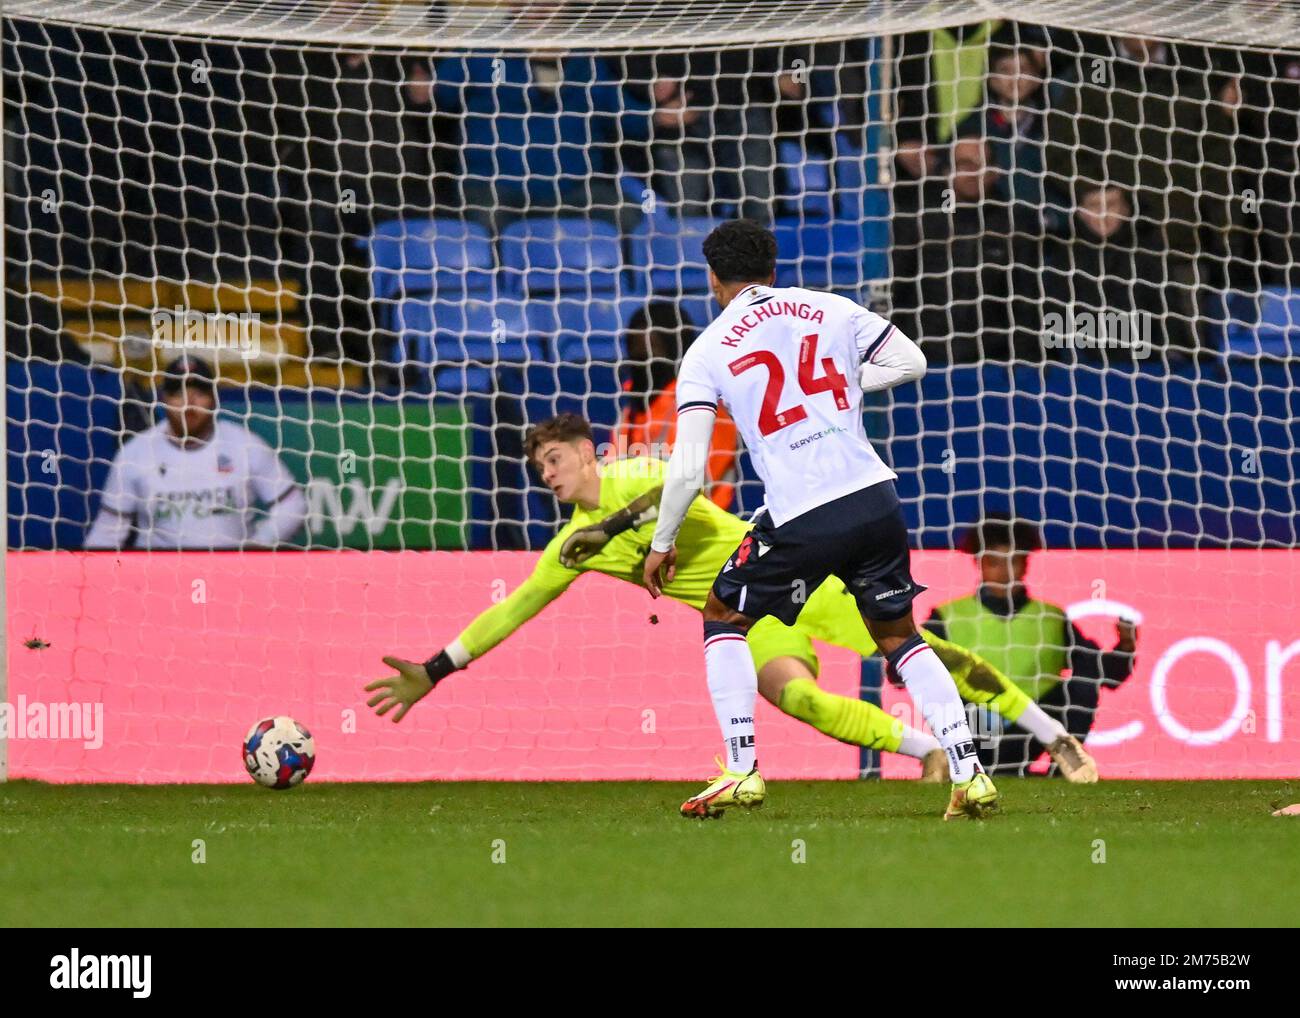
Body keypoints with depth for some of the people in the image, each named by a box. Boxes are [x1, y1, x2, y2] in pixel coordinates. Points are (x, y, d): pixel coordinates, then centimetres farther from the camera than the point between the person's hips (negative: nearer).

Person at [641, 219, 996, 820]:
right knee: (898, 636, 18)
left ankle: (742, 772, 9)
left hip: (800, 521, -3)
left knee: (723, 618, 18)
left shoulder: (706, 352, 3)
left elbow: (688, 469, -2)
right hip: (877, 499, 3)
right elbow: (911, 363, 14)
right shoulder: (832, 310, 10)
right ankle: (969, 775, 7)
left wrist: (662, 544, 11)